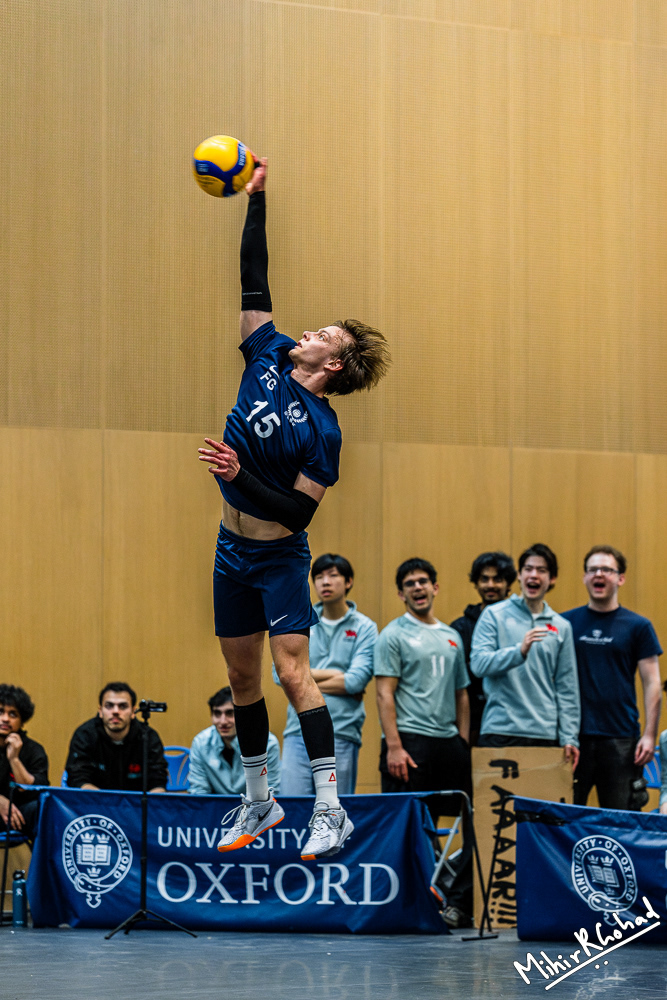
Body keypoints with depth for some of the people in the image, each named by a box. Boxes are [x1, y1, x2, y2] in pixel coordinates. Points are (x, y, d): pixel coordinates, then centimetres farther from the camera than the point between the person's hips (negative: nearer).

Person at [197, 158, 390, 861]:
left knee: (292, 672, -14)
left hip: (279, 557, -7)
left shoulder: (322, 431, -16)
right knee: (242, 677, 11)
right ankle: (258, 802, 21)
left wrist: (240, 477, -28)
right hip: (233, 549, 7)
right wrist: (257, 201, 3)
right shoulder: (268, 358, 0)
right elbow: (253, 285, 4)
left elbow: (297, 512, -18)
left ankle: (330, 809, -13)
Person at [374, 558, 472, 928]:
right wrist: (394, 746, -16)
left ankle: (460, 902, 6)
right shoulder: (394, 635, 0)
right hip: (410, 741, -6)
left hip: (449, 742, 6)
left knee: (466, 824, 2)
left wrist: (464, 742, 10)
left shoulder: (452, 637, 18)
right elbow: (385, 693, -7)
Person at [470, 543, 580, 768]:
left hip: (546, 734, 3)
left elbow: (567, 688, 11)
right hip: (500, 732, -2)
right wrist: (519, 652, -25)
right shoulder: (494, 615, 4)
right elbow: (478, 663, -9)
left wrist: (570, 737, 4)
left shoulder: (561, 627, 12)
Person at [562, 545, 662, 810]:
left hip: (621, 739, -1)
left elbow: (652, 684, 3)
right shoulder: (566, 623, 7)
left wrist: (650, 735, -5)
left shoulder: (638, 626, 4)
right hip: (573, 736, 1)